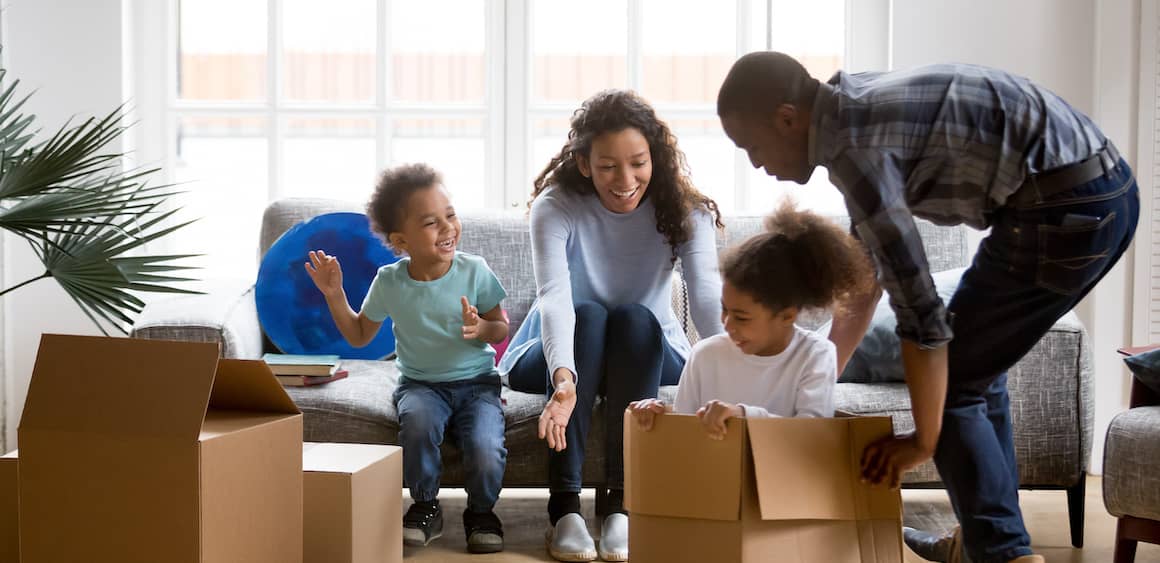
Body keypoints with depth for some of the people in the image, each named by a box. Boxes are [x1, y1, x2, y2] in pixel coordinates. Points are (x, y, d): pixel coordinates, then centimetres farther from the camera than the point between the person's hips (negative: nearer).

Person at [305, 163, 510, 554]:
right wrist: (334, 295, -4)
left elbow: (501, 329, 1)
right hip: (420, 383, 1)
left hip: (476, 382, -1)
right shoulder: (390, 281, -5)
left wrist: (481, 328, -22)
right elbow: (359, 335, 11)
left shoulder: (474, 271, -9)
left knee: (486, 453, -29)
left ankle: (481, 511, 7)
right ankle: (425, 507, -9)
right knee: (418, 420, -36)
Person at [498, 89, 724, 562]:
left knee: (635, 317, -31)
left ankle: (620, 504, -34)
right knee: (589, 316, -33)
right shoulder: (556, 207, -21)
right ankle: (564, 506, -38)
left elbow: (707, 295, -33)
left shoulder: (683, 211, -16)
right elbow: (554, 297, -38)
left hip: (648, 352, 1)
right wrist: (564, 379, -57)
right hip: (557, 355, -1)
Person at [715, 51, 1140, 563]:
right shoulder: (854, 109, 12)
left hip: (1066, 206, -10)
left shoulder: (856, 147, -18)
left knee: (951, 384, -1)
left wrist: (924, 440, -8)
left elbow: (919, 308, -18)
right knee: (973, 364, 23)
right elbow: (867, 270, 20)